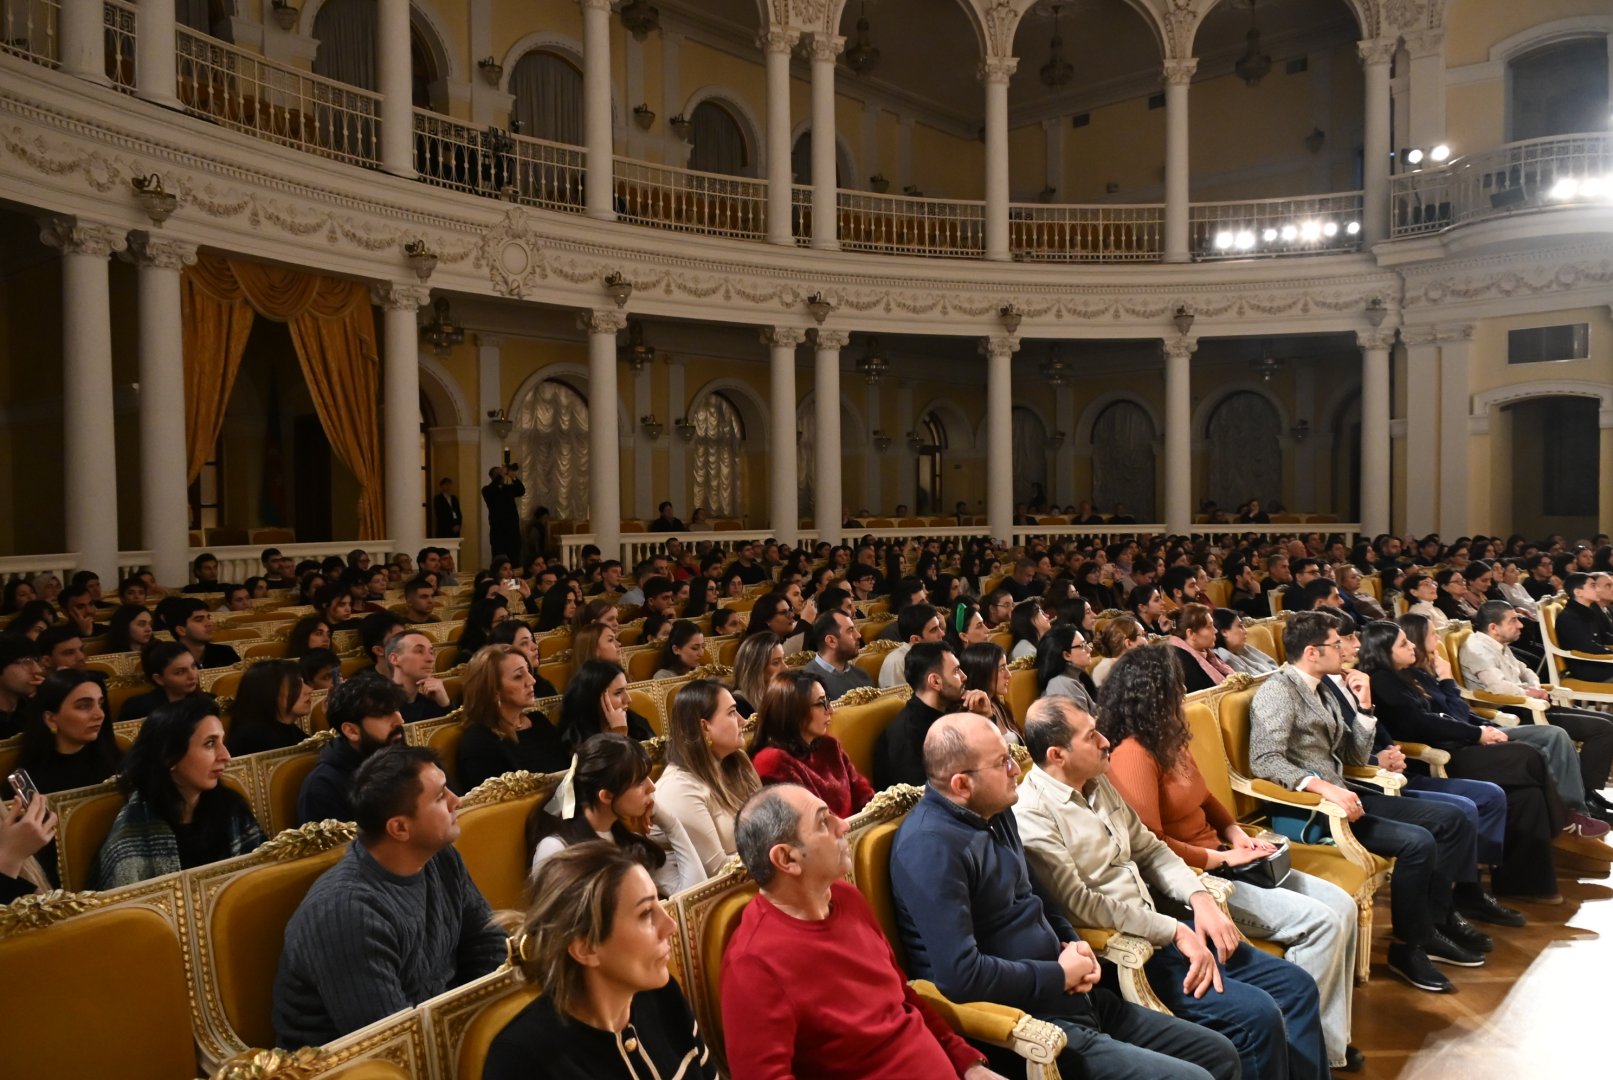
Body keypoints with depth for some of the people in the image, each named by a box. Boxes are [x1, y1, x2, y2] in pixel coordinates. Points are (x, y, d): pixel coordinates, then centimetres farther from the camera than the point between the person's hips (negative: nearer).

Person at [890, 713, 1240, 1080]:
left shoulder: (994, 813, 7)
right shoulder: (931, 845, -24)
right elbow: (960, 975, -29)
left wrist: (1072, 943, 1)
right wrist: (1059, 975, -16)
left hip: (1072, 998, 10)